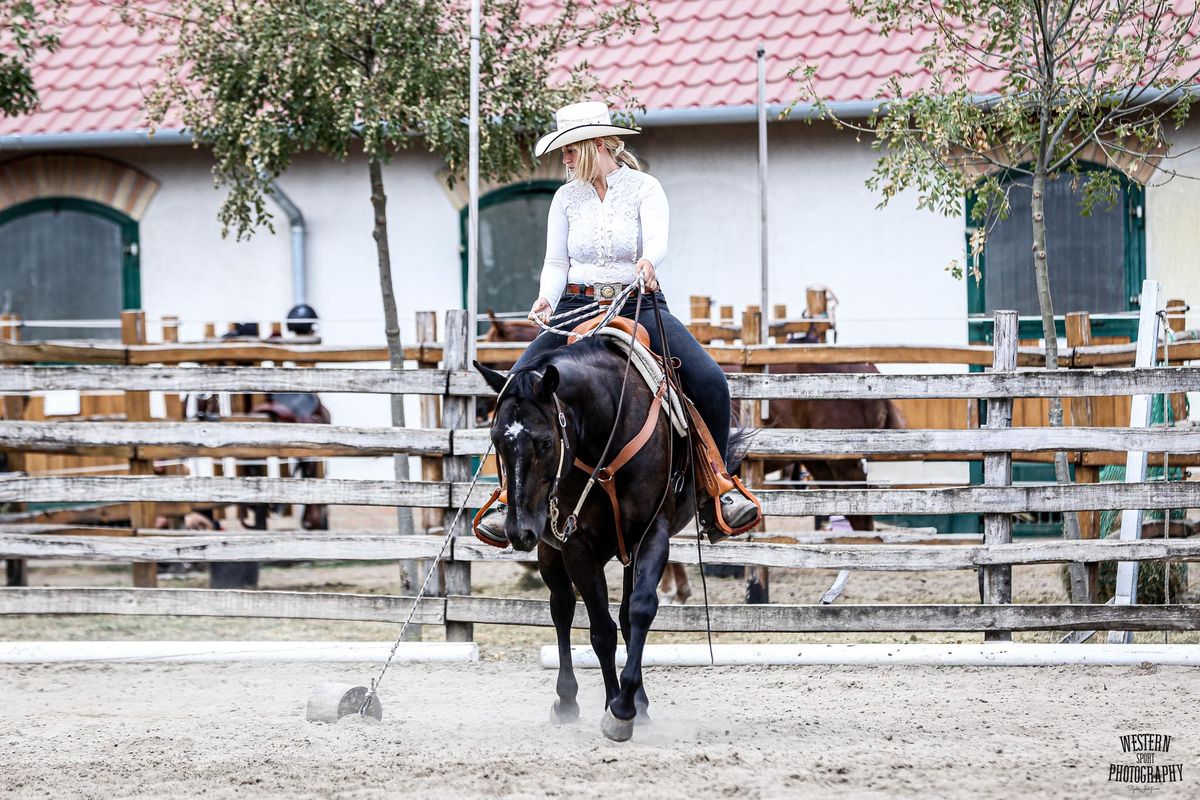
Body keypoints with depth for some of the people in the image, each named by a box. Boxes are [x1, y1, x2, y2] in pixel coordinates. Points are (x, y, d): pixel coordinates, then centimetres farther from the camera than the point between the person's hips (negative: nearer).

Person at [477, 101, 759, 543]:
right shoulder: (566, 198, 8)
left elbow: (658, 239, -19)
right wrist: (547, 298, -15)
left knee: (710, 382, -24)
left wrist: (648, 262, -44)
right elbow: (556, 263, 8)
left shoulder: (645, 189, -1)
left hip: (640, 306, -2)